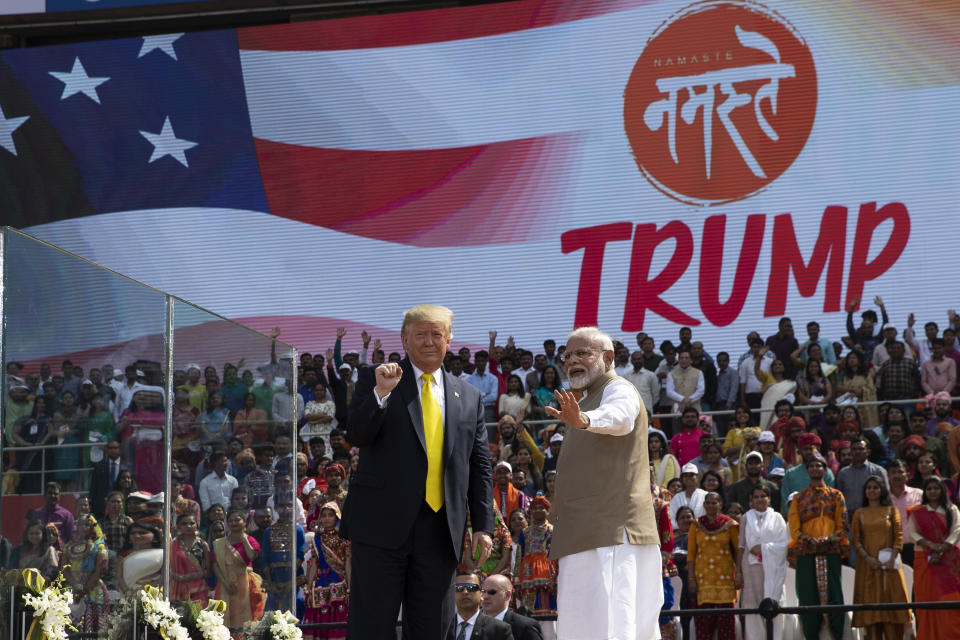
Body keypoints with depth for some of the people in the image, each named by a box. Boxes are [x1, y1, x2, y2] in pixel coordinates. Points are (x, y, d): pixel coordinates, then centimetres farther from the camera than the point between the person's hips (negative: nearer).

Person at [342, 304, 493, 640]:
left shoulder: (468, 397, 14)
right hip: (383, 524, -3)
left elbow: (480, 467, 15)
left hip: (440, 531, 3)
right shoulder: (374, 379, 5)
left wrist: (483, 525, 7)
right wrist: (381, 392, -22)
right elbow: (356, 436, -7)